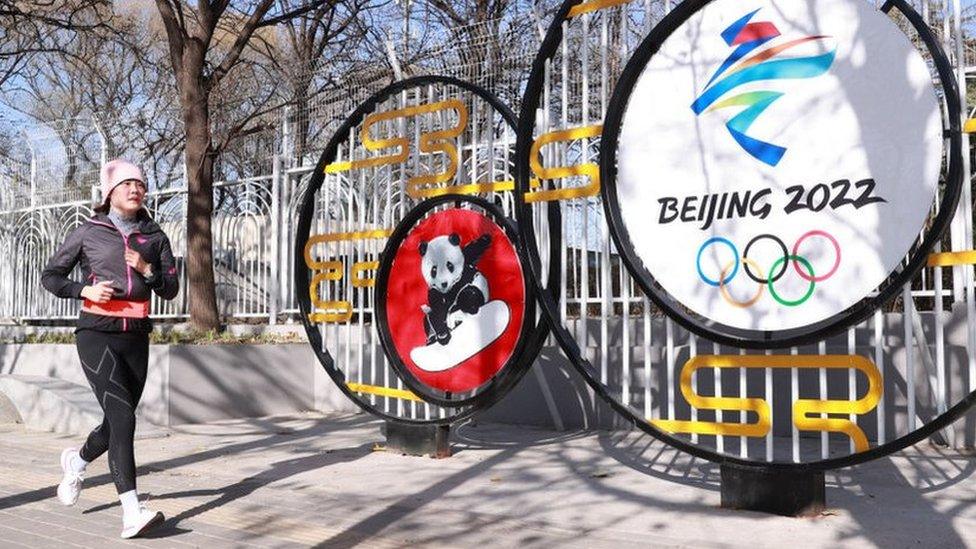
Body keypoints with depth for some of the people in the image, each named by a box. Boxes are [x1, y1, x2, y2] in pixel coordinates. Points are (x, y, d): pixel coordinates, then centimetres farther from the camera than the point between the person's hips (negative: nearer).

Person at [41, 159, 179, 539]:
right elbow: (50, 277, 10)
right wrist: (84, 290, -8)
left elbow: (171, 290, 9)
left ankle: (77, 461, 45)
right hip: (97, 334, -4)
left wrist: (148, 270, -9)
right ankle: (132, 513, -20)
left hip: (136, 337, 4)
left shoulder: (154, 236, 10)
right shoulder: (88, 233, 3)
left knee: (120, 419, 12)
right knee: (122, 416, -18)